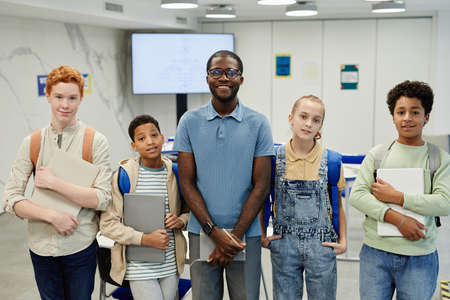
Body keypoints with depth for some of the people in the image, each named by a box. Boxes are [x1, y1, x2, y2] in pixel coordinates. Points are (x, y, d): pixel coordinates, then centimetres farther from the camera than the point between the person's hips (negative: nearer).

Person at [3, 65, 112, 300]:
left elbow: (102, 199, -13)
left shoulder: (95, 141, -7)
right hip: (41, 244, 2)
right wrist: (52, 215, -17)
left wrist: (54, 183, -18)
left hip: (80, 246, -2)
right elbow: (11, 199, -3)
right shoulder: (32, 143, 0)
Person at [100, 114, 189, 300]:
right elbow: (107, 224, -9)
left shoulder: (175, 174, 3)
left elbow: (189, 210, 16)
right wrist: (145, 239, -18)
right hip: (139, 267, -4)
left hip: (171, 265, 4)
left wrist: (180, 221, -8)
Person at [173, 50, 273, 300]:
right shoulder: (190, 122, 1)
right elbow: (187, 182, -1)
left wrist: (235, 235, -9)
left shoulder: (258, 124, -1)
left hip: (246, 234, 0)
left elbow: (261, 186, -2)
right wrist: (215, 232, -9)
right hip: (202, 232, 1)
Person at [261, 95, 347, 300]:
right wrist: (263, 235, 2)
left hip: (321, 244, 0)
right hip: (283, 244, 0)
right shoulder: (275, 158, -2)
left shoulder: (331, 161, -2)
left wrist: (343, 240, 0)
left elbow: (337, 205, 7)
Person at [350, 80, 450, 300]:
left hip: (420, 257, 0)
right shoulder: (376, 154, 3)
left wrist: (396, 197, -14)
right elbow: (356, 195, -5)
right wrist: (397, 218, -15)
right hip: (375, 252, 1)